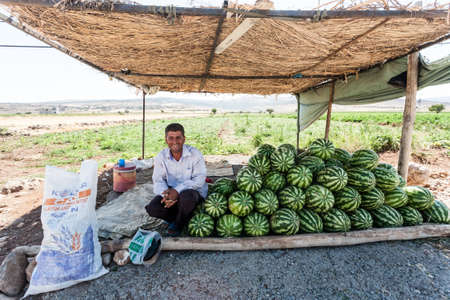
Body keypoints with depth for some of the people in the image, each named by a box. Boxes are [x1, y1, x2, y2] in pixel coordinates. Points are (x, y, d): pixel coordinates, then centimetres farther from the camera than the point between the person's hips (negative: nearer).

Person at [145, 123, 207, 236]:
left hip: (194, 192, -3)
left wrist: (177, 190, -33)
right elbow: (158, 181, -5)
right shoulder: (161, 157, -3)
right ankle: (185, 218, 0)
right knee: (152, 208, -20)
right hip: (171, 192, 3)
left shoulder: (195, 154, -14)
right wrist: (166, 194, -28)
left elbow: (199, 179, -21)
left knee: (186, 196, -38)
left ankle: (178, 224, -6)